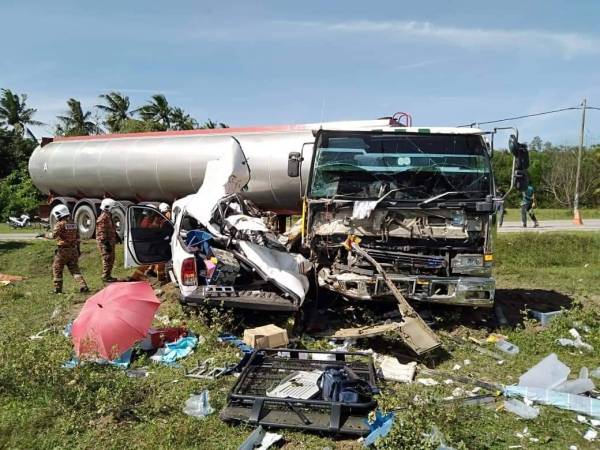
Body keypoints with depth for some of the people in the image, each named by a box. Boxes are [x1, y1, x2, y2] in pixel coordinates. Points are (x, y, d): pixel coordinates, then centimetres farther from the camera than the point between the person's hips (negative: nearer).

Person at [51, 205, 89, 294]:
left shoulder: (60, 224, -12)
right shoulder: (73, 223, 10)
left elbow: (54, 235, -20)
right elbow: (77, 238, 14)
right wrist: (78, 249, 20)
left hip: (62, 250, -6)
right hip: (73, 250, 6)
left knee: (57, 269, 9)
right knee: (75, 269, 10)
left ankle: (58, 289, 13)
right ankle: (83, 286, -3)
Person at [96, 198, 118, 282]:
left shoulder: (108, 216, 15)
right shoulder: (103, 217, -17)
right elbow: (102, 232, -22)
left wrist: (116, 237, 27)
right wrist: (106, 243, -25)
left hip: (110, 241, 10)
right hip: (105, 242, -10)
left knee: (111, 259, 15)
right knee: (107, 259, -6)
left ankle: (108, 276, 24)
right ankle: (105, 277, 0)